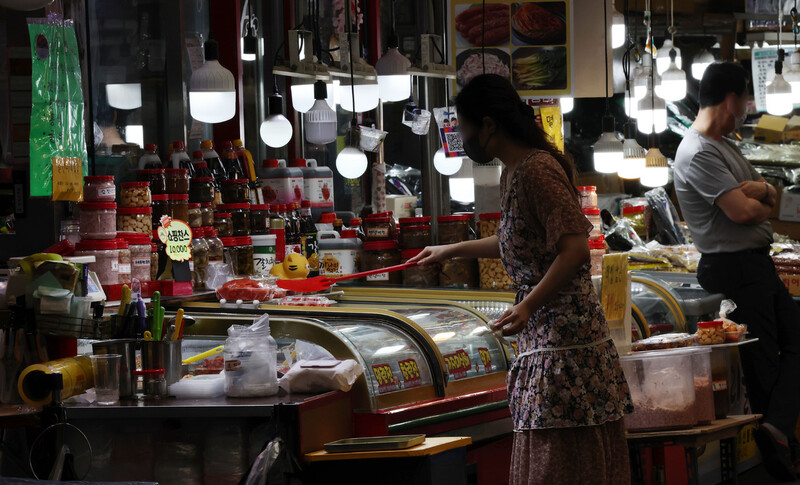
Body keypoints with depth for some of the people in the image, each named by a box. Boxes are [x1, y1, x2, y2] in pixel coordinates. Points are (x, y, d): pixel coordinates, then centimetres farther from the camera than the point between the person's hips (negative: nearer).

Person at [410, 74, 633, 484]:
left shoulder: (537, 170, -14)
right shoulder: (512, 173, 17)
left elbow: (575, 246, -22)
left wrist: (528, 305, -28)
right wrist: (450, 251, 44)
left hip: (564, 327, -10)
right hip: (542, 333, 10)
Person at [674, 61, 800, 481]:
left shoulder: (724, 147, 17)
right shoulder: (698, 153, -16)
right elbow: (741, 211, -23)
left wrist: (758, 189, -11)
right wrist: (763, 204, 0)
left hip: (758, 263, 10)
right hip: (734, 268, -10)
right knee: (761, 362, -5)